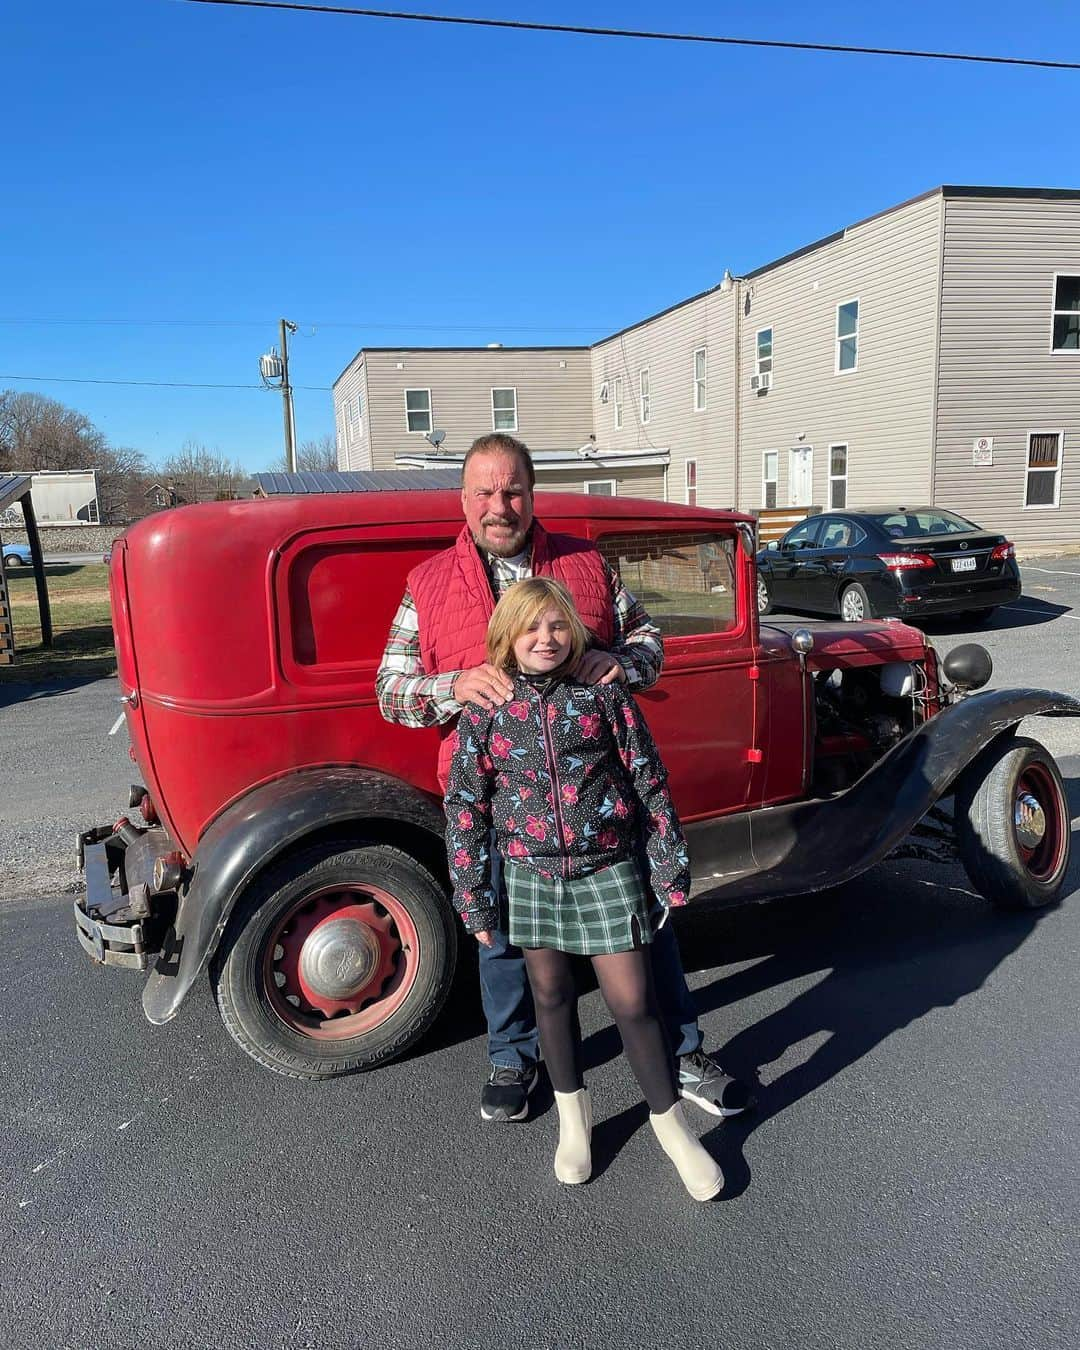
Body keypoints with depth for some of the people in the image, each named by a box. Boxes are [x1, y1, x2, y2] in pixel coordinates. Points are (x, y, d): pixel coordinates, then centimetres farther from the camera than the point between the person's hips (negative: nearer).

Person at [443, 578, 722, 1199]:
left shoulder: (604, 694, -6)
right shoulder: (485, 709, -5)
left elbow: (650, 782, -1)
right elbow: (465, 805, -1)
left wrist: (672, 869, 0)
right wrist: (474, 899, -1)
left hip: (608, 868, -1)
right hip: (529, 872, 2)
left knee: (633, 999, 2)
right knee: (551, 994, 15)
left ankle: (670, 1120, 25)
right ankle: (573, 1114, 38)